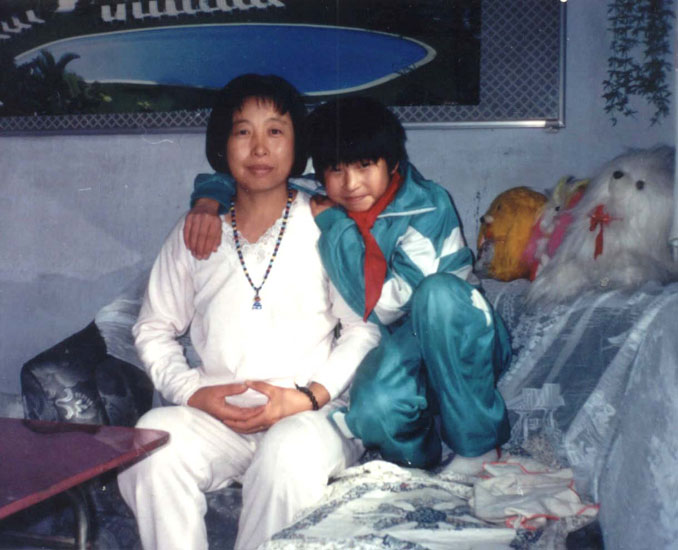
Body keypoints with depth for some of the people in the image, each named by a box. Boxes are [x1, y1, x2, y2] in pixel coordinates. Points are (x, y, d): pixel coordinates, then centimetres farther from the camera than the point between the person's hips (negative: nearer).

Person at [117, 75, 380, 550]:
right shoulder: (196, 232, 12)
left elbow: (366, 328, 2)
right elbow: (154, 329, 16)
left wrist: (309, 396, -11)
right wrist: (194, 392, -2)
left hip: (313, 413, -2)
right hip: (214, 416, 3)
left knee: (292, 448, -36)